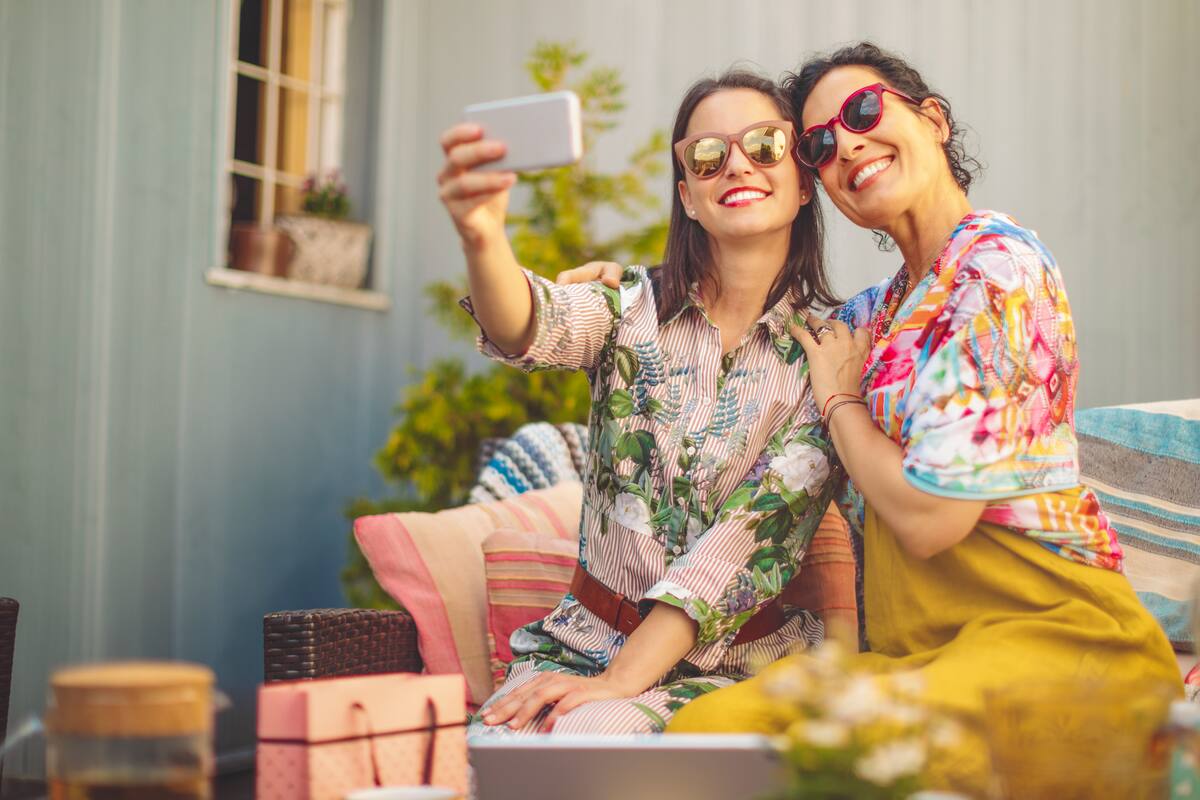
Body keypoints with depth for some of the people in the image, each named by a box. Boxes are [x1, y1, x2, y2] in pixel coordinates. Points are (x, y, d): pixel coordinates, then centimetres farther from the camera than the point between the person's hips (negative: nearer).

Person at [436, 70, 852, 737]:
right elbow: (529, 328, -20)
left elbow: (755, 532, -12)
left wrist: (618, 681, -21)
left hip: (735, 663, -2)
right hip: (586, 640, 3)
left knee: (586, 738, -31)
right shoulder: (636, 307, 3)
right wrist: (483, 237, -44)